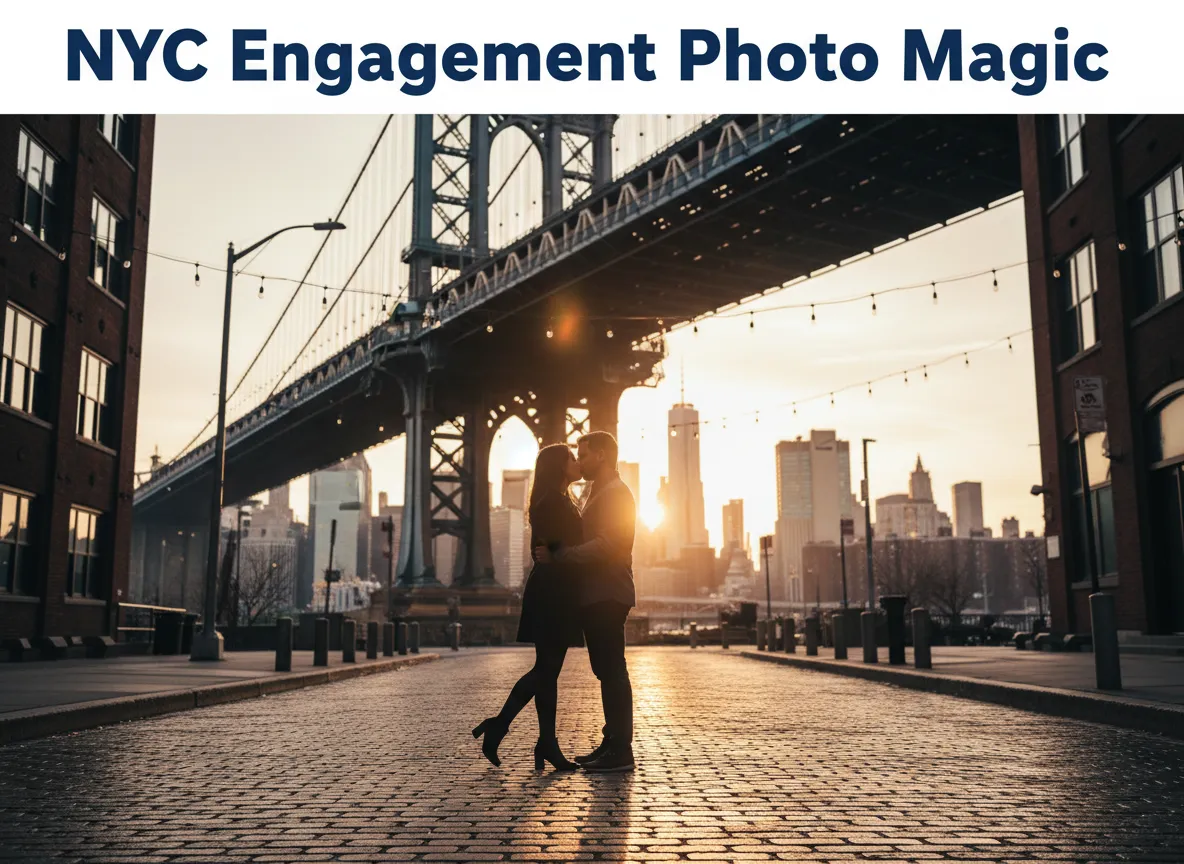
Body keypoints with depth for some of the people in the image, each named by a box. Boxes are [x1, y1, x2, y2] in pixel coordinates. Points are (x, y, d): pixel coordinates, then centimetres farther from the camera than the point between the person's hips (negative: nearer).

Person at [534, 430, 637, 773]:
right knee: (607, 671, 11)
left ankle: (620, 751, -5)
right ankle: (612, 744, 17)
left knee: (612, 671, -8)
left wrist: (558, 555, -20)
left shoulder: (616, 494, -10)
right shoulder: (600, 494, 23)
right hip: (597, 596, 10)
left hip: (607, 596, -10)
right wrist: (554, 554, 10)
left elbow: (605, 545, -22)